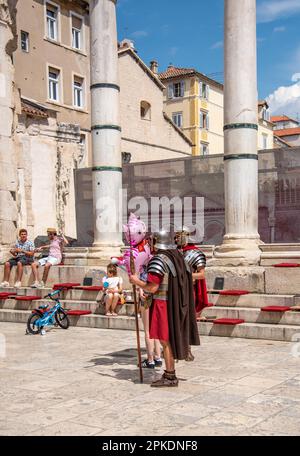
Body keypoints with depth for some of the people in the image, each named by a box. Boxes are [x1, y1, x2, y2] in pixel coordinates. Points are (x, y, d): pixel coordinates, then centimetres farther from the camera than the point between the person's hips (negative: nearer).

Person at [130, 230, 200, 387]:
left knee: (166, 340, -1)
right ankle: (169, 374, 23)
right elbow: (185, 282, 15)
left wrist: (136, 281, -6)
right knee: (170, 339, 15)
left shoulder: (158, 260, -17)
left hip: (163, 305, -9)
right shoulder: (178, 257, 10)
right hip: (176, 304, 9)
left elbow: (152, 288, -20)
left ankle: (170, 377, 4)